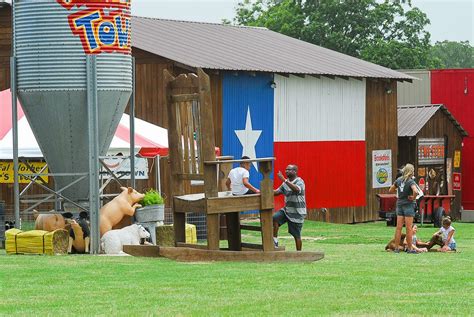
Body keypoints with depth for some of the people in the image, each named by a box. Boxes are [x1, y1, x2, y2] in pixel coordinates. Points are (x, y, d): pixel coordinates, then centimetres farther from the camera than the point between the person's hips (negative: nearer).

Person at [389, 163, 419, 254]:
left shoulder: (399, 180, 4)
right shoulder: (411, 182, -14)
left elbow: (391, 190, 16)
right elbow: (415, 191, -32)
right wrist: (413, 198, -15)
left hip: (399, 204, 5)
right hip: (408, 205, -5)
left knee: (399, 227, 7)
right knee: (409, 228, -1)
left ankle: (396, 247, 8)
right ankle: (410, 248, 3)